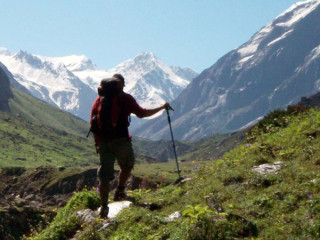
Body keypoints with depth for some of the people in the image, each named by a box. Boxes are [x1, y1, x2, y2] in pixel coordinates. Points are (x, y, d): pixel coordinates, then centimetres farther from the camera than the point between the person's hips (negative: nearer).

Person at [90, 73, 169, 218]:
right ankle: (120, 191, 19)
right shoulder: (125, 98, 1)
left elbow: (93, 122, 9)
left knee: (104, 175, 3)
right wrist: (162, 107, 14)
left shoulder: (100, 99, 11)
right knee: (127, 165, 24)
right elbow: (141, 113, 2)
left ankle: (104, 206, -3)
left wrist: (97, 141, 17)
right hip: (121, 140, -3)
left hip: (103, 141, 3)